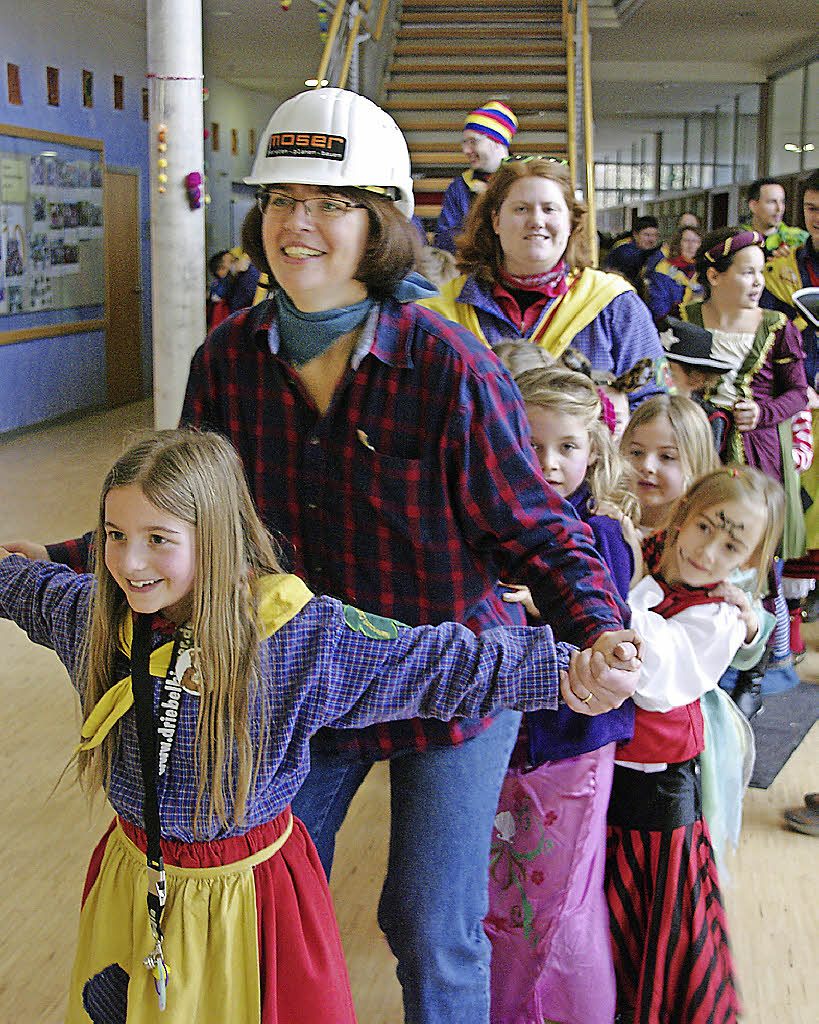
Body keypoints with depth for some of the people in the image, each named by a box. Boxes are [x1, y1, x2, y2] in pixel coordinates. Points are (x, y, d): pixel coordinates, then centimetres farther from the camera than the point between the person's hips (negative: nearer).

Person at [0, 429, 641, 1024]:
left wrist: (570, 674, -29)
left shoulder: (301, 634, -24)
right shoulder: (91, 613, -10)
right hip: (133, 878, 4)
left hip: (250, 894, -4)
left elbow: (436, 661, -23)